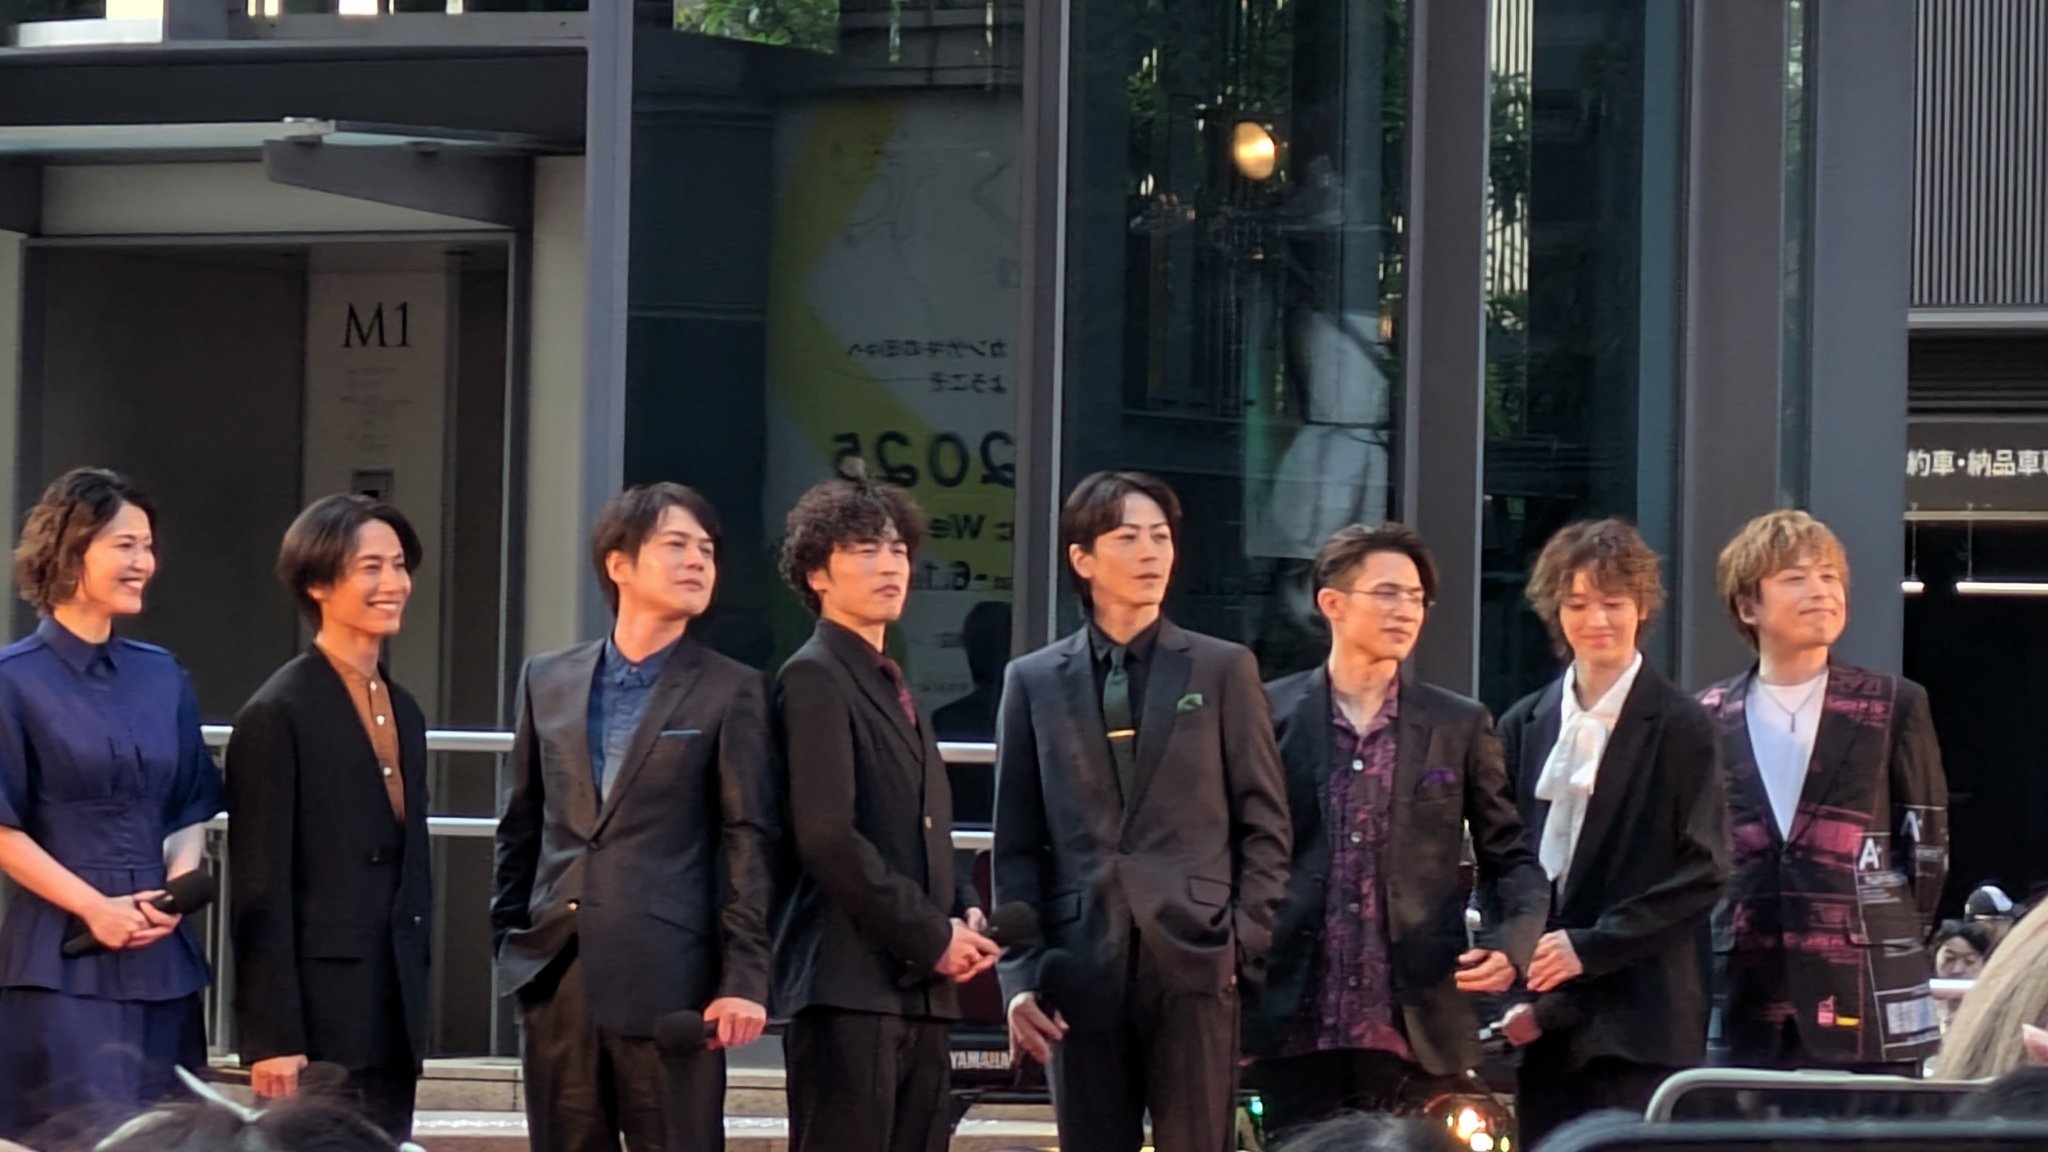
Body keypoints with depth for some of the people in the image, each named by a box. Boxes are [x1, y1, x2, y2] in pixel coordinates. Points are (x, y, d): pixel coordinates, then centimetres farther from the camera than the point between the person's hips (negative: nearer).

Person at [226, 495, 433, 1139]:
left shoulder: (403, 713, 16)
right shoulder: (278, 716, -8)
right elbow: (260, 891, -11)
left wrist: (415, 1006, 16)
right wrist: (272, 1038, -15)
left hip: (393, 1022, 7)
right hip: (317, 1021, -7)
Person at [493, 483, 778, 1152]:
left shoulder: (730, 692, 3)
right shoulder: (549, 681, 13)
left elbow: (749, 842, -2)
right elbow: (520, 828, 17)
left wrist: (745, 978, -8)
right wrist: (506, 943, 11)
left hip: (666, 980, -4)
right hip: (556, 975, 4)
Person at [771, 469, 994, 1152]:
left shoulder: (891, 688, 23)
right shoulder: (815, 678, -6)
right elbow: (827, 836, -16)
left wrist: (965, 915, 5)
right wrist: (932, 936, -13)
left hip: (919, 986, 9)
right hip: (849, 981, -9)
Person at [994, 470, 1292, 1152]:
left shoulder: (1223, 671, 9)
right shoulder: (1034, 682, 11)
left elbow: (1264, 823, 7)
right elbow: (1017, 845, 10)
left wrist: (1245, 946, -3)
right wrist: (1020, 975, 1)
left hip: (1194, 966, -1)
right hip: (1082, 969, 1)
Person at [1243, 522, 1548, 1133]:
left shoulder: (1460, 725, 9)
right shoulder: (1270, 715, 5)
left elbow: (1510, 857, 12)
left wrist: (1512, 943, -6)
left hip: (1415, 1033, 1)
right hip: (1297, 1029, -1)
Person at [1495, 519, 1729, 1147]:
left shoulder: (1680, 728, -1)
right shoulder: (1523, 728, 13)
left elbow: (1703, 873, -6)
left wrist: (1590, 947, -12)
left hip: (1638, 1023, -4)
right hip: (1543, 1020, 4)